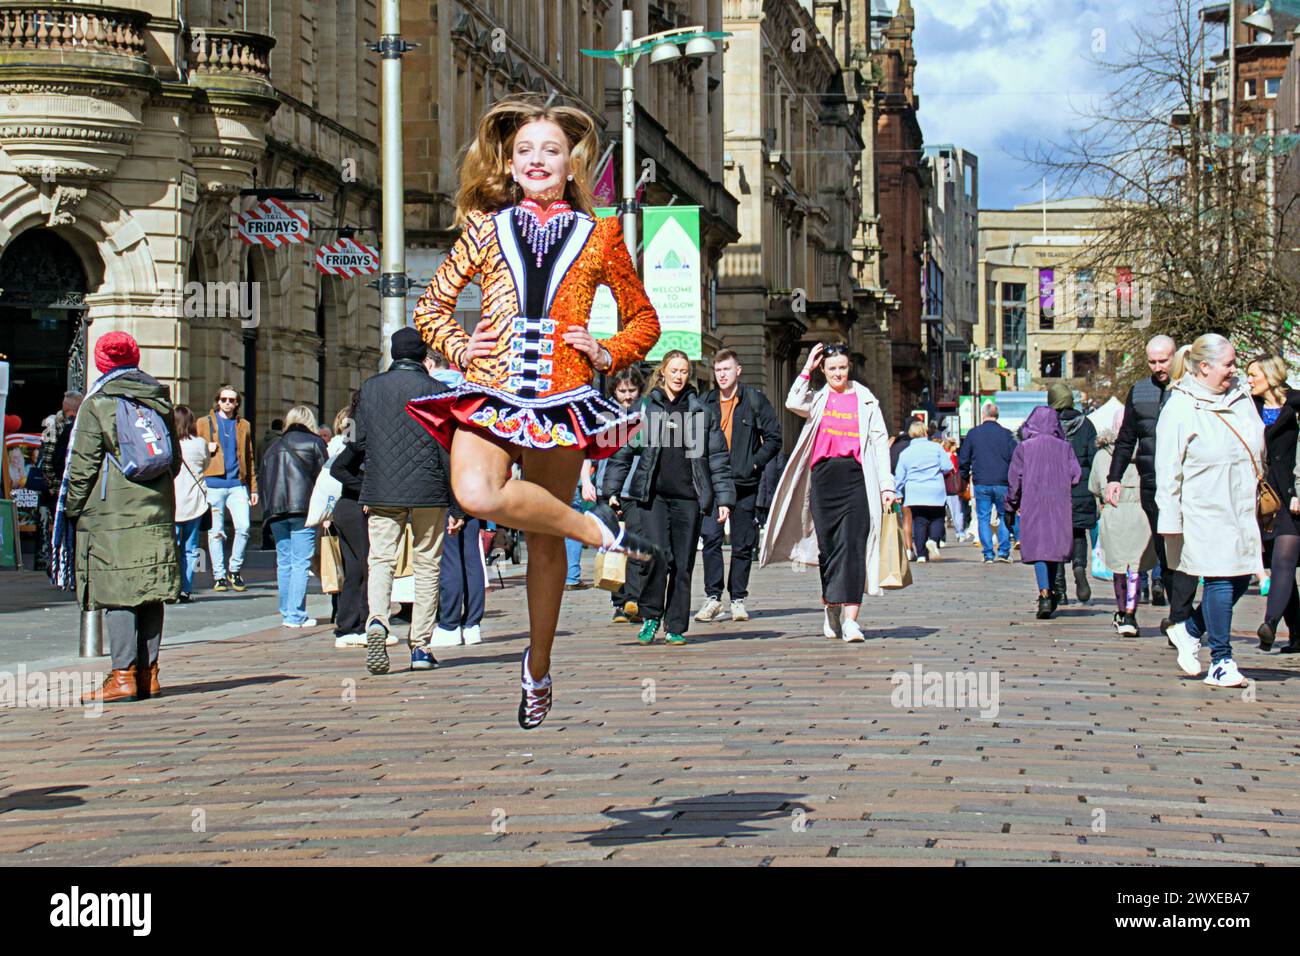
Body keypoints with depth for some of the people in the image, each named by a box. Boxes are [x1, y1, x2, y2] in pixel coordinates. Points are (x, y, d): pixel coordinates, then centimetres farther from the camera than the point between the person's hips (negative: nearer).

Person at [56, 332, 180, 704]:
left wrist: (71, 508, 4)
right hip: (157, 512, 5)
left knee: (116, 592, -6)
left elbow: (83, 465, -5)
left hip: (111, 513, -5)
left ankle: (123, 675, -10)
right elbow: (175, 460, 19)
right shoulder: (158, 400, 13)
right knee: (150, 593, 7)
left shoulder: (98, 403, -3)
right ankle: (148, 673, 9)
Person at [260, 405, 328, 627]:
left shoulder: (272, 448, 21)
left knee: (284, 562, 11)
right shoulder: (313, 443, 6)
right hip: (302, 509, -5)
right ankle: (296, 615, -9)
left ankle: (286, 613, 12)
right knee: (301, 562, -5)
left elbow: (264, 482, 19)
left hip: (275, 511, 5)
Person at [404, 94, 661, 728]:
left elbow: (644, 318, 18)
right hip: (490, 388, 0)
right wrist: (457, 346, -1)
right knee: (475, 494, -30)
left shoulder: (599, 236, 9)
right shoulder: (487, 228, 10)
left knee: (545, 543, 6)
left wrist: (609, 354, -1)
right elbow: (431, 306, 18)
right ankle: (593, 529, -8)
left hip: (561, 394, 0)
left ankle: (538, 669, 22)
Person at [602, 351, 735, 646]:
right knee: (658, 556, -15)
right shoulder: (645, 408, 7)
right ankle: (650, 616, 5)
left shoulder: (702, 412, 10)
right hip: (653, 494, -1)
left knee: (683, 564, 3)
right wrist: (612, 489, 2)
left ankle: (675, 627, 12)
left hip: (688, 497, 1)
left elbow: (718, 458, 10)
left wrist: (724, 498, 3)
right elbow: (624, 450, 8)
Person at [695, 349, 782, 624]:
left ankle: (738, 599, 14)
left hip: (744, 483, -1)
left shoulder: (754, 400, 1)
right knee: (711, 537, -11)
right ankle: (712, 597, -5)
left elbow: (773, 438, 2)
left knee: (743, 544, 5)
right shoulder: (706, 403, 10)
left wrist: (754, 464, -9)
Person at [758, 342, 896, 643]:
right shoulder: (818, 400, 14)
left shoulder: (865, 400, 11)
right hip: (824, 477, 2)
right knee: (828, 546, 5)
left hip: (856, 478, -2)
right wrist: (806, 369, -3)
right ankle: (832, 608, 23)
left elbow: (880, 442, 9)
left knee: (852, 545, -11)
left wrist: (886, 484, 2)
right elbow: (794, 403, -8)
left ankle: (850, 618, -17)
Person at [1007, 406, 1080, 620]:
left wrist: (1013, 504, 12)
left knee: (1038, 548, -6)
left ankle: (1044, 594, -23)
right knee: (1054, 545, 15)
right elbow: (1075, 476, -1)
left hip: (1033, 506, -2)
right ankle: (1050, 593, 21)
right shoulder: (1065, 447, 4)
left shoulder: (1024, 448, -1)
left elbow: (1014, 480, -1)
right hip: (1060, 506, 2)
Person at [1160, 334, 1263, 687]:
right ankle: (1221, 662, 2)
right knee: (1220, 579, -7)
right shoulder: (1180, 409, -9)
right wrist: (1170, 520, -12)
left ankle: (1189, 631, 28)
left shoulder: (1241, 398, 10)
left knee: (1240, 578, 7)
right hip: (1204, 511, -7)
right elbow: (1167, 469, -10)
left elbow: (1259, 450, 21)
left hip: (1242, 510, 7)